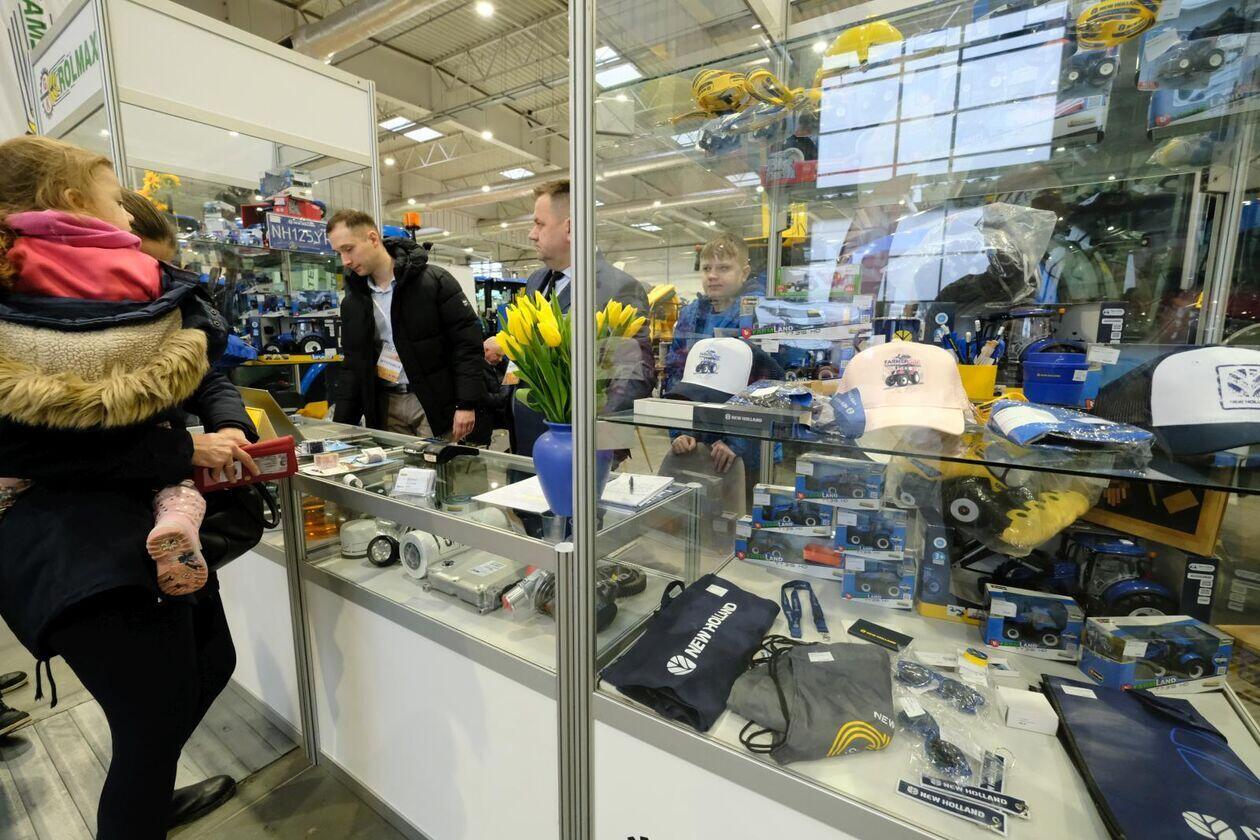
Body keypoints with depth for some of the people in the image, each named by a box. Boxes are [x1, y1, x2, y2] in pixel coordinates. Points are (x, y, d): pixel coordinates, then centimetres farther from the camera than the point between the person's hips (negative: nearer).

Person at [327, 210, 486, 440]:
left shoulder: (434, 281, -9)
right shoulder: (352, 302, 10)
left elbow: (468, 342, -12)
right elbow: (352, 366, 14)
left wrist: (467, 404, -17)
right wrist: (341, 426, 8)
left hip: (434, 403, -5)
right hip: (385, 407, 5)